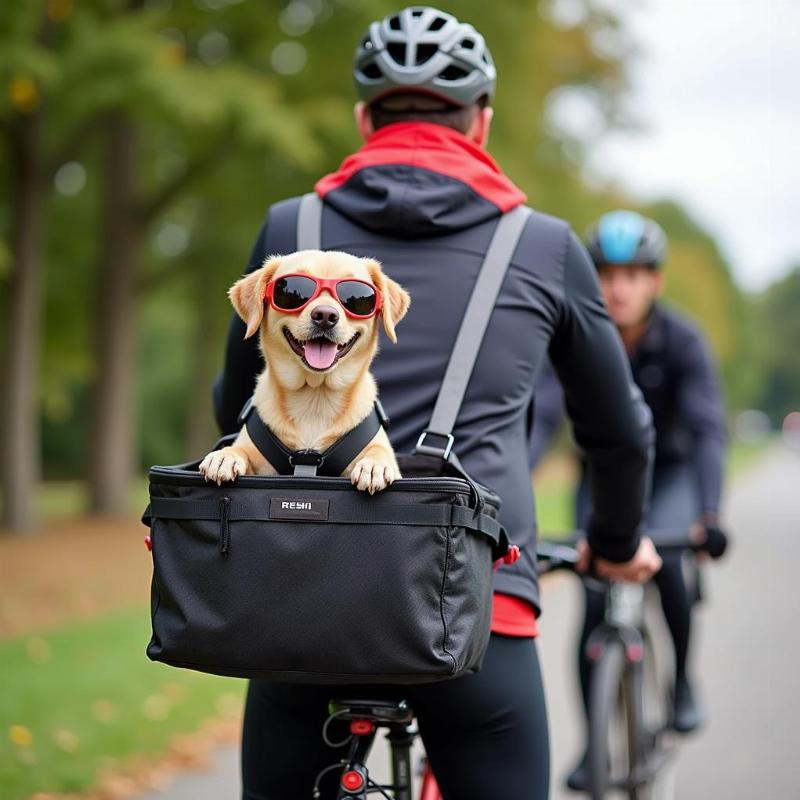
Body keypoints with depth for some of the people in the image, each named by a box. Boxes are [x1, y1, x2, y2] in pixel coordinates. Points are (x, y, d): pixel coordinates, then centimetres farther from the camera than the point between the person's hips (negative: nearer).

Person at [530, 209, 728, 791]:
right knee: (595, 603, -10)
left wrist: (709, 514, -45)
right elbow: (539, 417, -30)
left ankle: (683, 678, -4)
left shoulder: (682, 340, -23)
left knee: (663, 561, -30)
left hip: (668, 473, -1)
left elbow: (707, 428, -30)